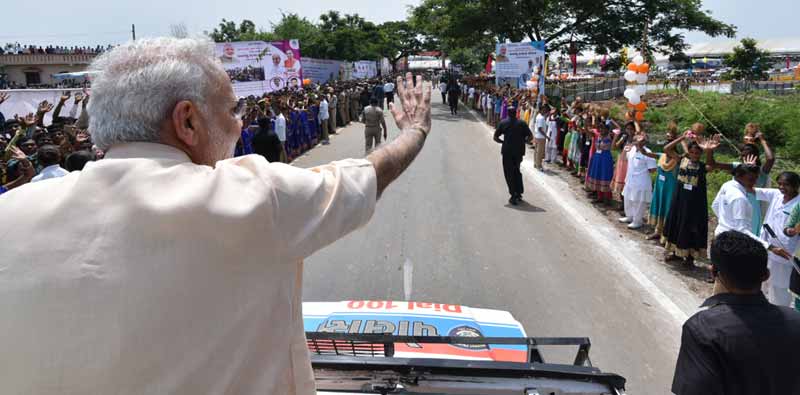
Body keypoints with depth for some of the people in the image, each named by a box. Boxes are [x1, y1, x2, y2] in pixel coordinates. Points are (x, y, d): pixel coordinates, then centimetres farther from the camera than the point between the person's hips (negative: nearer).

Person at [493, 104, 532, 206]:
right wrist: (522, 142, 11)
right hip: (519, 151, 3)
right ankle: (519, 193, 19)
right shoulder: (522, 123, 6)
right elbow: (530, 136, 1)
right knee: (517, 171, 19)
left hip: (507, 151, -2)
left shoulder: (503, 123, 2)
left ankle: (514, 196, -4)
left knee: (509, 173, 2)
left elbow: (495, 137, -1)